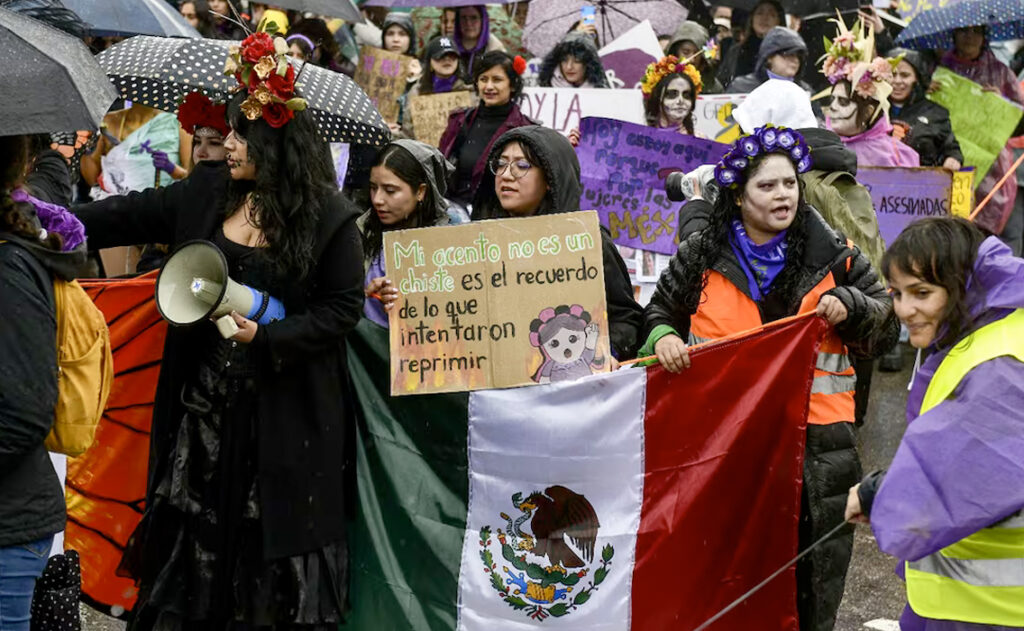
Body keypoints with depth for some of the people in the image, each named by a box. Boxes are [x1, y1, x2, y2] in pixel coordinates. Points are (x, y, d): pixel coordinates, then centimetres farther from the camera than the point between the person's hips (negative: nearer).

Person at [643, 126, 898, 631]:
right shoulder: (701, 257, 4)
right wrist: (664, 337, -7)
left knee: (811, 584, 7)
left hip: (815, 440, 0)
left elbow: (885, 326, 9)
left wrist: (848, 307, -11)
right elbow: (661, 311, 15)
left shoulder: (833, 257, 3)